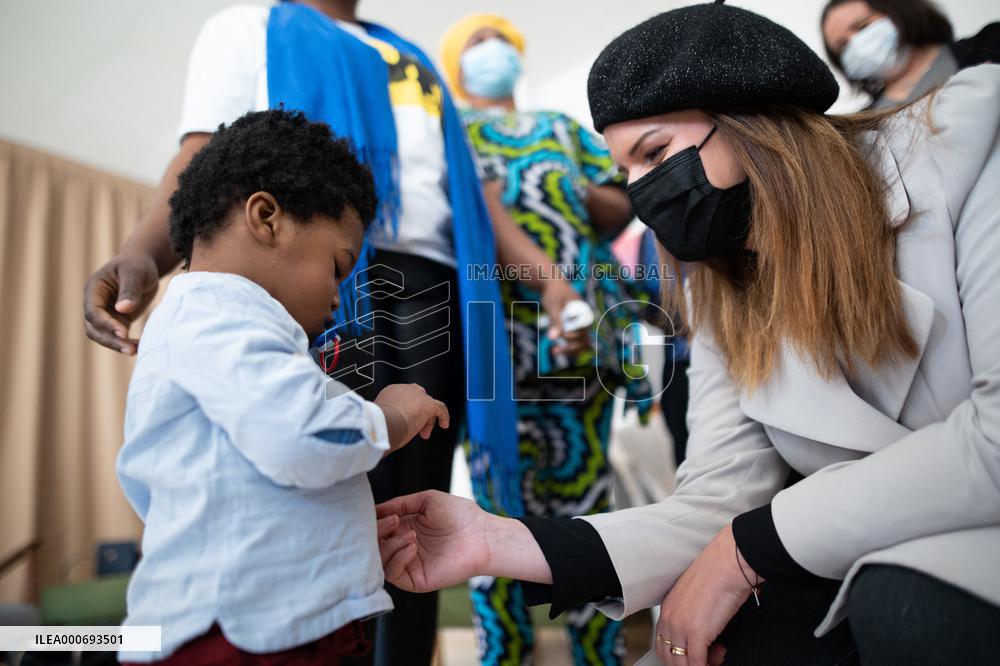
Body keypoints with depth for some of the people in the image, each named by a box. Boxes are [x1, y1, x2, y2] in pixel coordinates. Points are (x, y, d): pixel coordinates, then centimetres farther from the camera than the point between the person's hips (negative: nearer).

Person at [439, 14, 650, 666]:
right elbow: (477, 206, -6)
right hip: (496, 327, -3)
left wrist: (575, 190, -3)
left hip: (583, 325, 4)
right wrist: (550, 279, -21)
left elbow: (621, 207, 19)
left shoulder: (565, 127, 27)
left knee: (586, 488, 5)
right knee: (502, 498, -2)